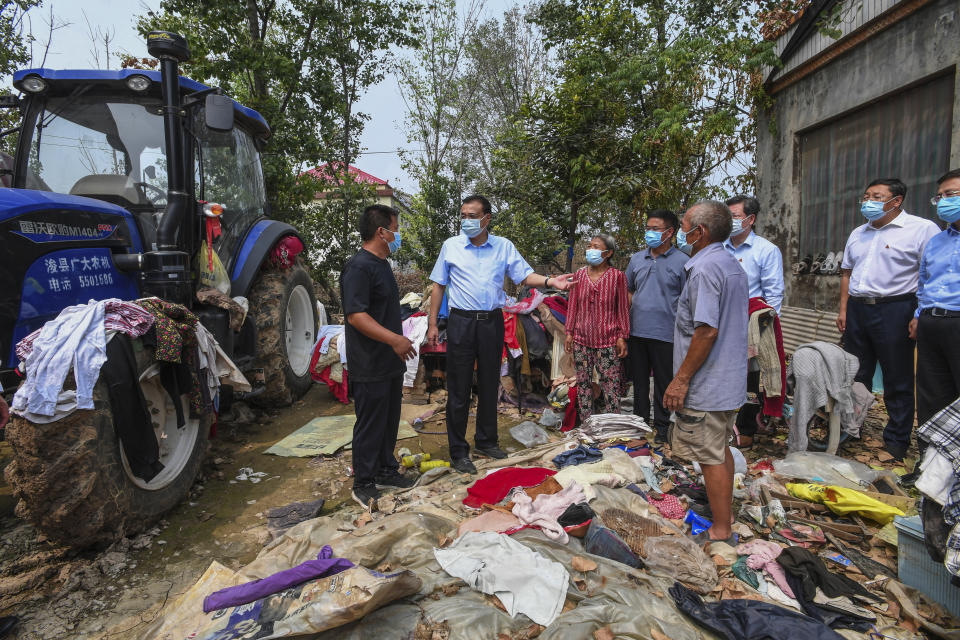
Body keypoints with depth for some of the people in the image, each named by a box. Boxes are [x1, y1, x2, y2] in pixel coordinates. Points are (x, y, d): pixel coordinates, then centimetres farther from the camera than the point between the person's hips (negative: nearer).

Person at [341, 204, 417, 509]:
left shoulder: (382, 264, 14)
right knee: (370, 424, 2)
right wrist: (394, 339, -31)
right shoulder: (358, 267, -18)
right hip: (370, 366, -10)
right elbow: (356, 315, -26)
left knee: (390, 420, 18)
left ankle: (386, 471, 34)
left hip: (391, 362, 10)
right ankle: (363, 484, 16)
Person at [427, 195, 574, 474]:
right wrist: (432, 324, 1)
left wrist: (549, 281, -21)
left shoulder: (504, 246, 5)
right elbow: (439, 286, 5)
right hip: (461, 322, -2)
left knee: (489, 384, 13)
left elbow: (524, 275, 0)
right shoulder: (450, 245, 2)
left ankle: (486, 441, 30)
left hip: (492, 322, 2)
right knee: (459, 388, 1)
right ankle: (458, 451, 13)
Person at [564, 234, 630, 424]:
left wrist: (622, 337, -4)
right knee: (583, 384, 8)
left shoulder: (617, 276, -1)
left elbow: (623, 308, 0)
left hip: (607, 341, -3)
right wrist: (569, 333, 6)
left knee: (611, 386, -2)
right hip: (581, 340, 3)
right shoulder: (580, 275, 8)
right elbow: (573, 306, 11)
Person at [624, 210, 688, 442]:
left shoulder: (681, 262, -4)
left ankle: (661, 426, 22)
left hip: (665, 333, -4)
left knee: (664, 382, 7)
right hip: (637, 331, 4)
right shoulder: (636, 259, 9)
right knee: (639, 380, 14)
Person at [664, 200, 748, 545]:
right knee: (720, 450, 21)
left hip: (706, 386, -10)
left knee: (711, 458, 1)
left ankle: (721, 533, 12)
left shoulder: (705, 268, -19)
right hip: (729, 381, 10)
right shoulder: (732, 264, 13)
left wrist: (681, 379, -19)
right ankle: (725, 513, 35)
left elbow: (706, 330, -26)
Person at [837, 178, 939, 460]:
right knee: (855, 376, 13)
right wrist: (844, 309, 12)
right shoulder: (858, 234, 16)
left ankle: (897, 441, 16)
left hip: (894, 310, -6)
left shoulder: (922, 229, -5)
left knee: (898, 381, 4)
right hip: (857, 309, 6)